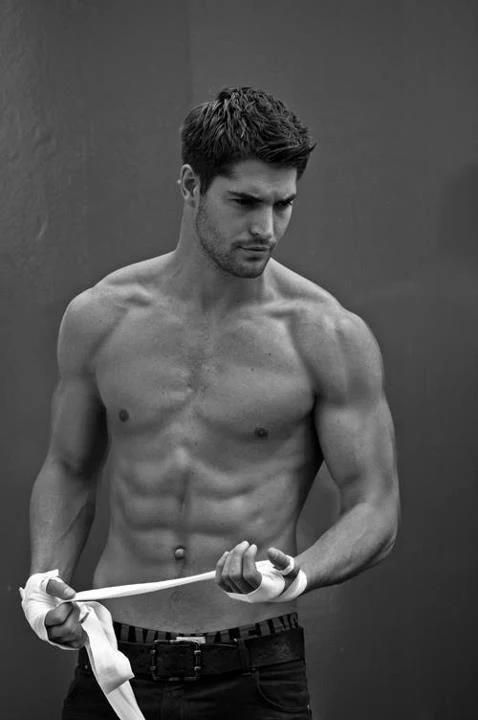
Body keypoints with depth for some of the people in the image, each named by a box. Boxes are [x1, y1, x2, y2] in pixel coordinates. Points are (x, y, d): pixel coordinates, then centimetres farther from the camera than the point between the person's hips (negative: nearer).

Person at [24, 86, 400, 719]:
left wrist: (297, 572, -22)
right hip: (114, 664, 2)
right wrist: (47, 578, -3)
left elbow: (374, 508, -4)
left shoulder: (328, 336, -7)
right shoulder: (99, 317, 1)